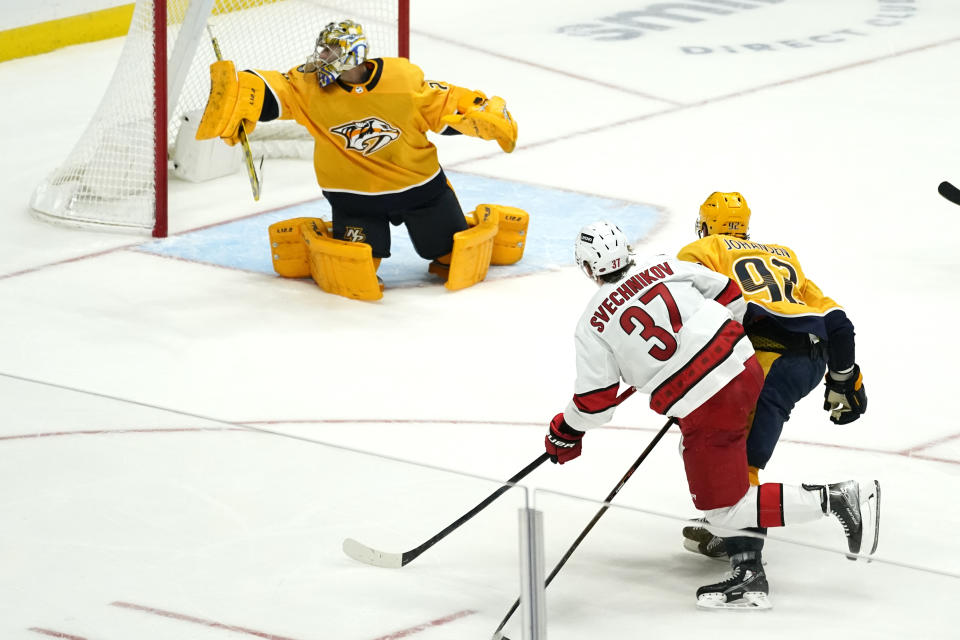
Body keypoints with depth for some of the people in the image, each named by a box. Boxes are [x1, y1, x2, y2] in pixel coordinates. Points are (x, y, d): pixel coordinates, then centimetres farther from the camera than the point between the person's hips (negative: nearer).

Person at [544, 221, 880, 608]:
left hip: (706, 409, -7)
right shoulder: (665, 267, 6)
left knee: (725, 509, 4)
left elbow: (596, 401, 1)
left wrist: (565, 434, 21)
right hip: (745, 368, 7)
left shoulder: (593, 325, -3)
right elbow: (730, 296, 12)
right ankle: (747, 570, 18)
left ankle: (836, 499, -9)